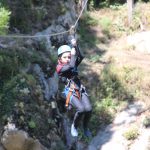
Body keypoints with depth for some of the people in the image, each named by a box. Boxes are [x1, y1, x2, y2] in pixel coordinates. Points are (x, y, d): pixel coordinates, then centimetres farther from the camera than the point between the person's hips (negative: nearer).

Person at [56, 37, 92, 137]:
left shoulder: (73, 64, 17)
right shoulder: (59, 67, 1)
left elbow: (80, 57, -1)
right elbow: (70, 66, -18)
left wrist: (75, 46, -10)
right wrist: (73, 54, -5)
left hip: (80, 90, 5)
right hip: (70, 92, -5)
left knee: (88, 109, -18)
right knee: (81, 109, -27)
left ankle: (85, 127, 10)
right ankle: (74, 127, 3)